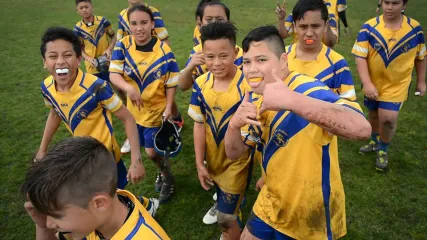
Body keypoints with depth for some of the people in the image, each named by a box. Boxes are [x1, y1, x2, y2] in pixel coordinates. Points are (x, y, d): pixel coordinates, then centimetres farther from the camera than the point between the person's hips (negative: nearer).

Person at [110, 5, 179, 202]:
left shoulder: (164, 51, -18)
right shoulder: (123, 46, -12)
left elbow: (171, 83, -12)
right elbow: (113, 74, -18)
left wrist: (168, 108, -18)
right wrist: (128, 87, -37)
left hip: (157, 110, -4)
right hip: (134, 109, 4)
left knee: (151, 151, 2)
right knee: (149, 149, 20)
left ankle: (168, 178, 32)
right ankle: (164, 173, 49)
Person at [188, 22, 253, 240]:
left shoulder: (248, 86, -25)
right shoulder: (201, 84, -10)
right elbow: (199, 125, -3)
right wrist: (200, 164, -2)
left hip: (237, 162, -5)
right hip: (213, 161, 5)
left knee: (225, 218, 5)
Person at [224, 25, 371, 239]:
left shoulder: (308, 90, -27)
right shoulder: (255, 99, -4)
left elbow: (362, 128, -44)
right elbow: (234, 153, -2)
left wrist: (290, 100, -52)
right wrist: (234, 124, -23)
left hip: (312, 214, -6)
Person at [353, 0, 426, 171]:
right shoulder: (369, 27, -14)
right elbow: (360, 57, -17)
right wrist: (367, 83, -26)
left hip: (397, 85, -1)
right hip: (373, 83, 1)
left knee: (388, 118, -12)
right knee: (374, 114, 18)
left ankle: (383, 150, 17)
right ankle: (375, 142, 46)